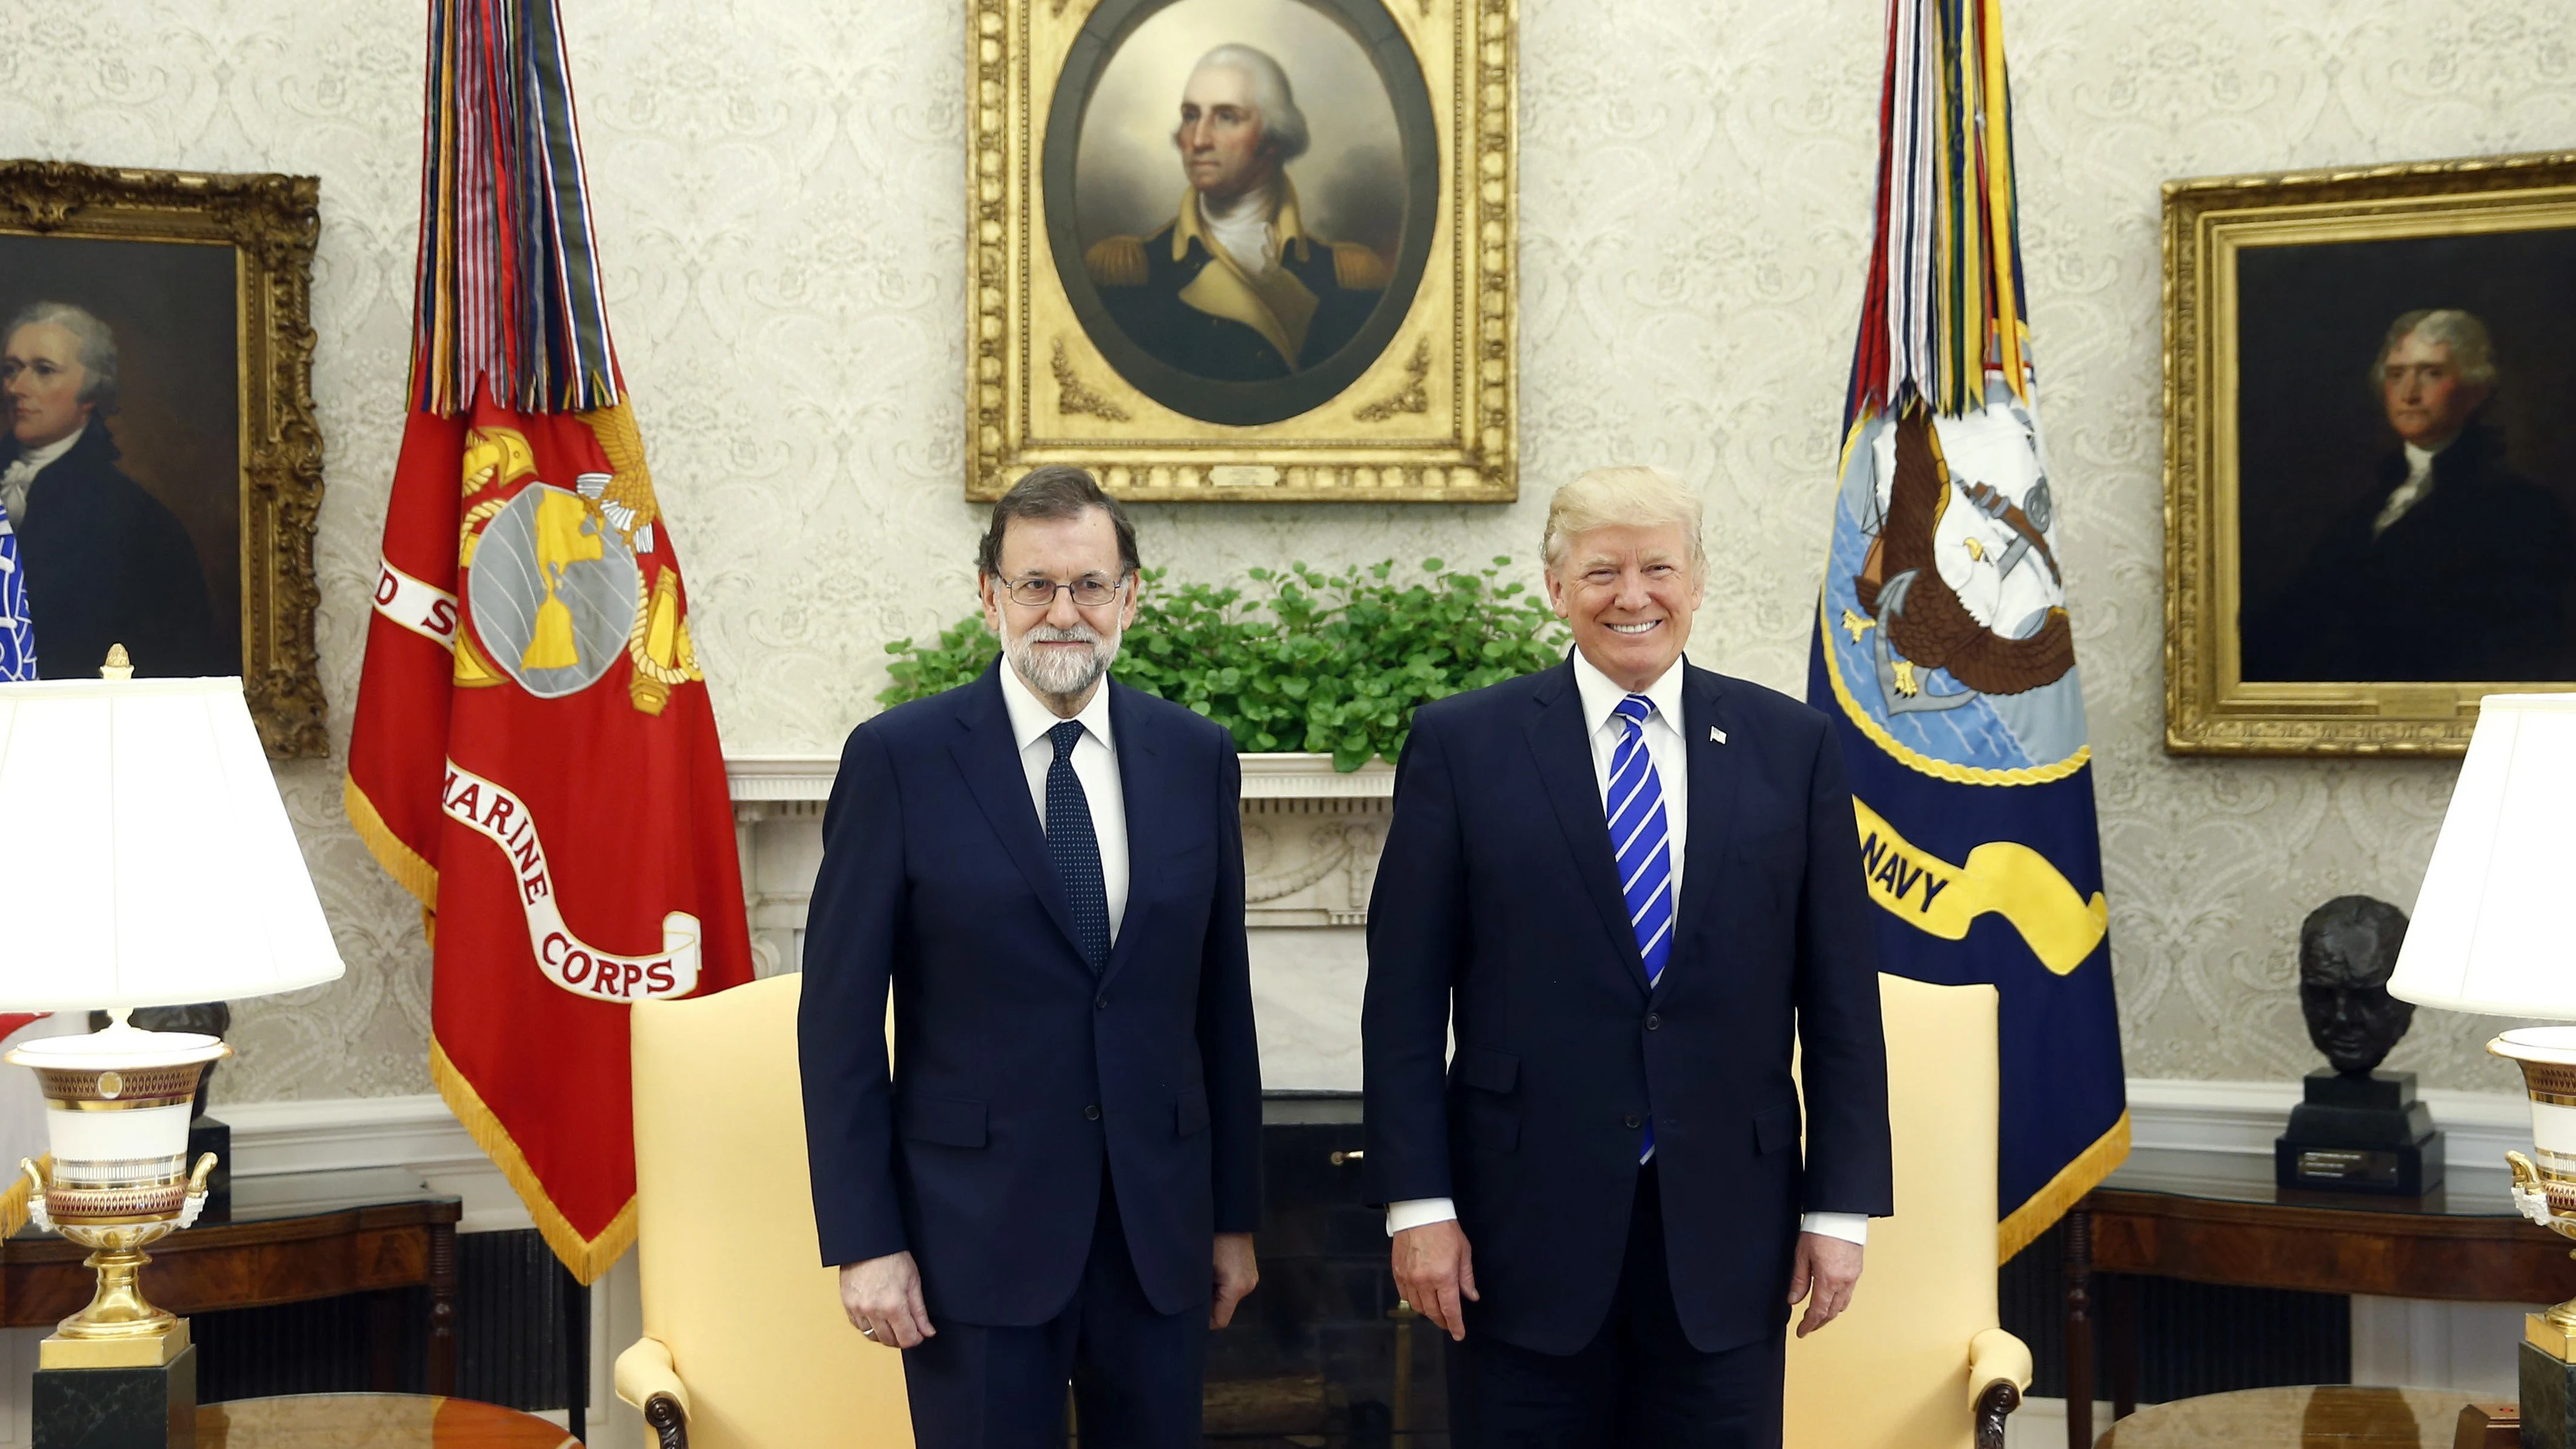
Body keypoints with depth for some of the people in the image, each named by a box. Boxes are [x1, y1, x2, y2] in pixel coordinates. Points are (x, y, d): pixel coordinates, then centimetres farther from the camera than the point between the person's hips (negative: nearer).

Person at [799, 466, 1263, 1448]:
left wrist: (1235, 1215, 10)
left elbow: (1221, 1001, 9)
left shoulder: (1197, 759, 5)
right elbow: (840, 1017, -5)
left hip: (1159, 1225, 3)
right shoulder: (899, 759, -5)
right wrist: (863, 1241, -9)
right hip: (976, 1228, -3)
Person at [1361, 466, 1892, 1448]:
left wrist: (1840, 1210, 1)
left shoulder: (1793, 748, 5)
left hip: (1727, 1230, 1)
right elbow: (1404, 1000, -1)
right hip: (1525, 1222, -1)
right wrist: (1417, 1204, -6)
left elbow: (1840, 1002, 5)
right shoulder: (1462, 744, 0)